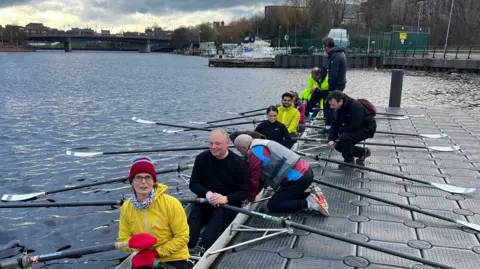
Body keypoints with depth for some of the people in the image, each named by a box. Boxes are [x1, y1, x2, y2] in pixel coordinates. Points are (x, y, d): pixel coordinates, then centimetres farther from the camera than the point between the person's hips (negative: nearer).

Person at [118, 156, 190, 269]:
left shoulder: (171, 203, -15)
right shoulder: (126, 207, -3)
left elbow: (182, 236, -11)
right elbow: (124, 239, 3)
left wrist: (156, 252, -17)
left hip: (174, 259, -3)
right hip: (145, 259, 4)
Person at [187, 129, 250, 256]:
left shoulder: (238, 163, -7)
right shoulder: (202, 158, 1)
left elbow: (244, 192, -9)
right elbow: (193, 184, 0)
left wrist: (226, 198, -28)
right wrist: (207, 193, -22)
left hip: (229, 204, -3)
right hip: (205, 200, 3)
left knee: (219, 214, -33)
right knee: (194, 214, -26)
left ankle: (201, 247, -51)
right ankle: (186, 245, -45)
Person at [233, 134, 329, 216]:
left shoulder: (254, 153, -11)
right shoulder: (263, 144, 19)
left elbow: (254, 179, -6)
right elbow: (262, 176, 23)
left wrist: (250, 198, 10)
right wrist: (253, 194, 23)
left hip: (298, 178, -10)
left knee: (272, 205, 0)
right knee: (285, 196, 26)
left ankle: (308, 203, -8)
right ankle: (311, 195, 11)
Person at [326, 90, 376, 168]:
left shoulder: (356, 106, -31)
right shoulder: (341, 108, -4)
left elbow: (354, 126, -34)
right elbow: (335, 124, -3)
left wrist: (340, 130, -18)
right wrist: (331, 139, -16)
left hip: (367, 128, -9)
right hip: (356, 128, 9)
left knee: (344, 137, -30)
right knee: (339, 146, 2)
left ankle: (349, 161, -9)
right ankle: (363, 152, 19)